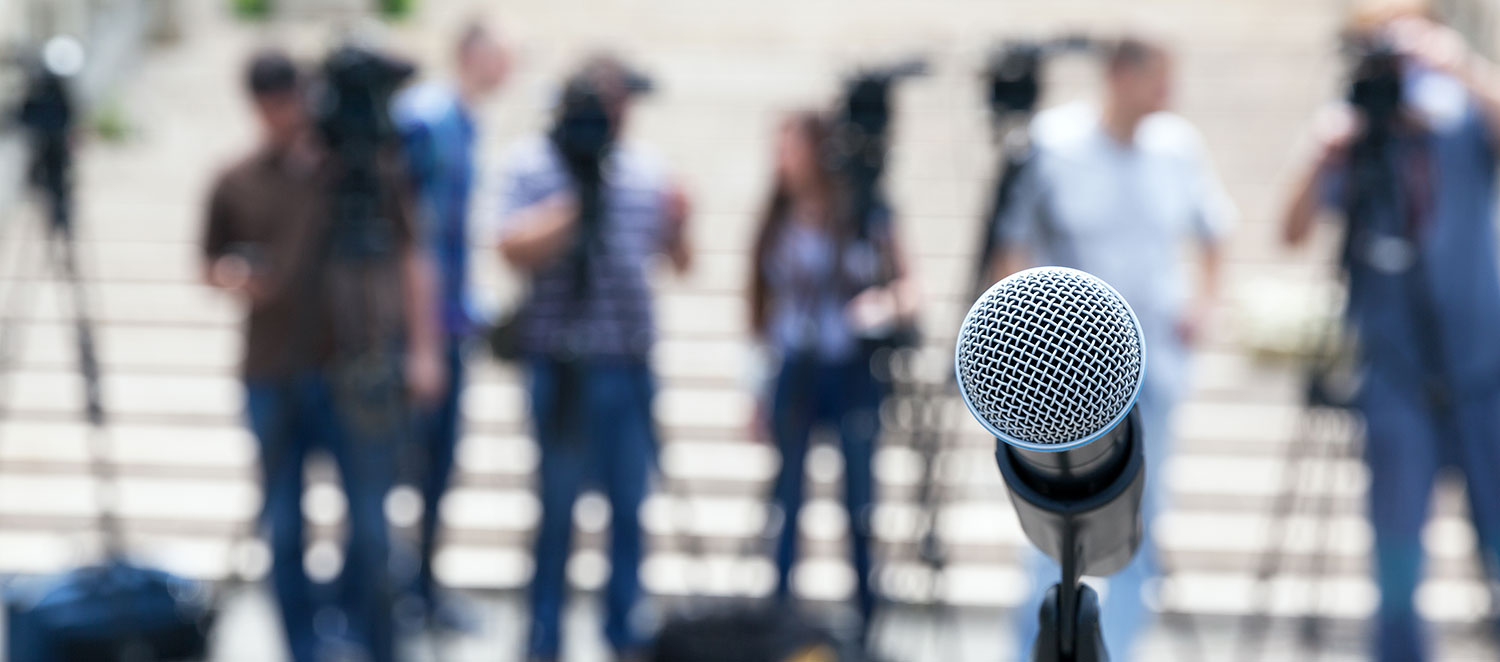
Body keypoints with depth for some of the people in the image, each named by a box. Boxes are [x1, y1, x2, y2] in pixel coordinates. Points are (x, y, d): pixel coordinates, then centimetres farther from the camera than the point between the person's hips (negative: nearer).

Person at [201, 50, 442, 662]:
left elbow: (409, 261, 9)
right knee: (284, 530, 4)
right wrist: (232, 278, -7)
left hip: (355, 375, -1)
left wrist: (422, 347, 3)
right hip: (272, 377, 1)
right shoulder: (236, 185, 7)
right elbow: (211, 265, 17)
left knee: (369, 527, -1)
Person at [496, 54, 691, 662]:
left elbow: (676, 259, 14)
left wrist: (677, 223, -7)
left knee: (629, 507, 8)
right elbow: (515, 249, -12)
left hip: (630, 365, 4)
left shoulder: (643, 167, 11)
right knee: (557, 508, 1)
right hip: (562, 364, -4)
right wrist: (576, 204, -18)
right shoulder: (532, 163, -1)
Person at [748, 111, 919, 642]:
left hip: (854, 374, -2)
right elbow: (764, 305, 13)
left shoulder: (866, 217, -1)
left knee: (860, 503, 0)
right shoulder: (778, 224, 8)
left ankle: (867, 620, 7)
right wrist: (759, 383, 10)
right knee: (786, 502, 2)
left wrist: (887, 304, -21)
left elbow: (906, 288, 2)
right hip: (793, 374, 2)